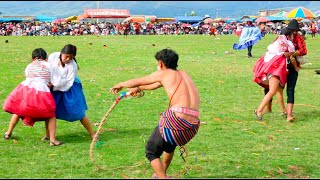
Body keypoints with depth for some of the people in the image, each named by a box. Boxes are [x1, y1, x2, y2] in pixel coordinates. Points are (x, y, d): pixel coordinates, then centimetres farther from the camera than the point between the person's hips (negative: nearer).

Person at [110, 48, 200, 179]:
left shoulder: (163, 74, 6)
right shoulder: (183, 74, 24)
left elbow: (136, 81, 17)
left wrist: (120, 85, 37)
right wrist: (138, 89, 54)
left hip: (176, 119, -7)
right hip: (193, 126, 7)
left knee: (151, 152, 12)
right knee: (169, 144, 36)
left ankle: (162, 176, -3)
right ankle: (161, 174, 47)